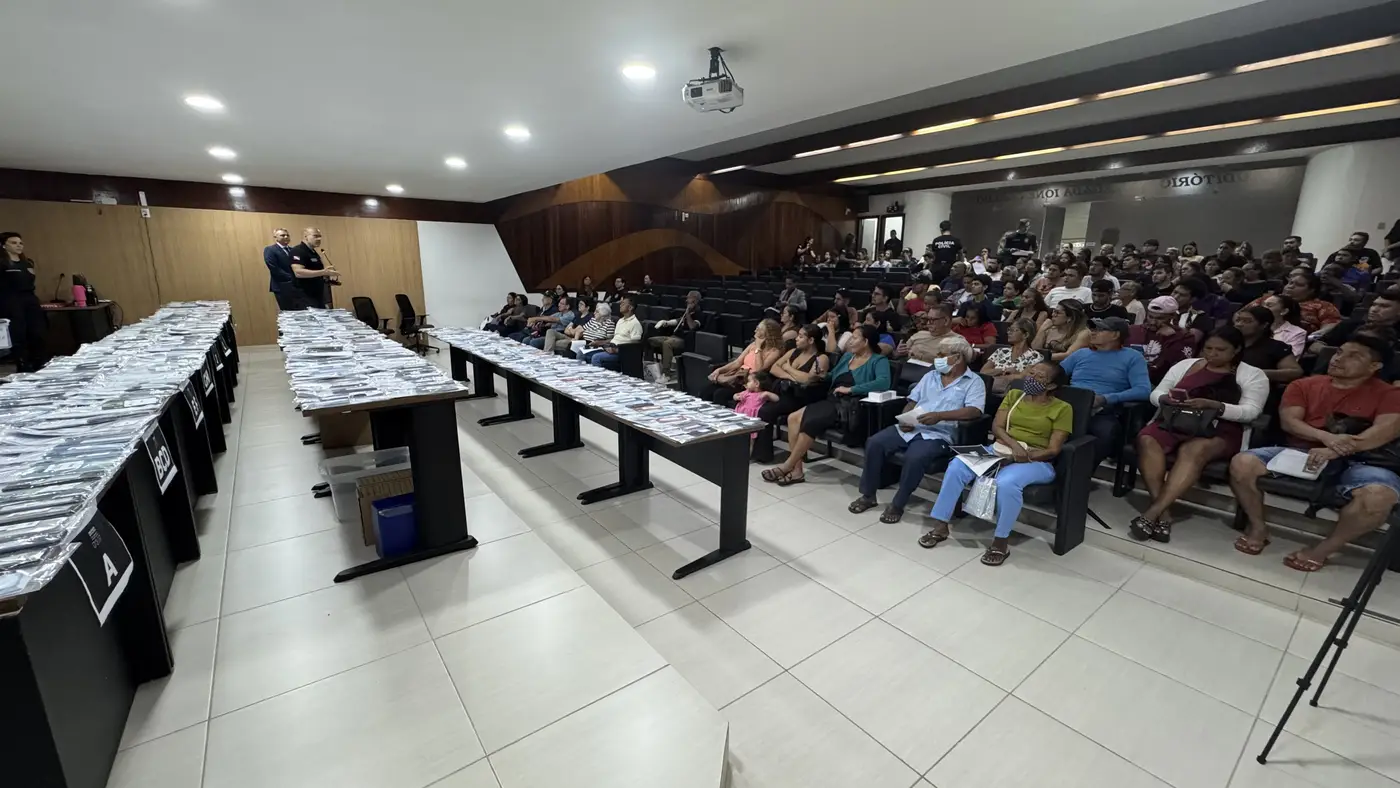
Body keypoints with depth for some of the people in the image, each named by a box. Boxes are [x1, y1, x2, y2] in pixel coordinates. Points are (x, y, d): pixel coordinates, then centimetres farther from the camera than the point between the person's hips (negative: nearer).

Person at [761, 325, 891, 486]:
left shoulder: (878, 361, -3)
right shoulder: (847, 356, 20)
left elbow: (883, 382, -23)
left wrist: (850, 389, -24)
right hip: (832, 401, 8)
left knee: (811, 422, -28)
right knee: (793, 418, -14)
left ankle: (788, 466, -13)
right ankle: (796, 470, -14)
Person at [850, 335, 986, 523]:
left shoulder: (974, 382, 2)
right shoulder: (930, 376, 20)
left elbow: (975, 411, -14)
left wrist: (940, 415, -27)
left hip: (938, 435, -5)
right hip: (909, 428, 6)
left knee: (915, 457, -35)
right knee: (874, 443, -16)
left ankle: (897, 504, -14)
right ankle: (868, 495, -2)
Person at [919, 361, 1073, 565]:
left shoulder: (1062, 409, -1)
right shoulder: (1013, 395, 12)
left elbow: (1053, 450, -7)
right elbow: (996, 427, 3)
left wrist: (1021, 457, -21)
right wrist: (1014, 444, -17)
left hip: (1036, 461, -4)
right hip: (1001, 450, 4)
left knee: (1006, 482, -38)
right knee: (957, 466, -24)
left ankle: (1001, 541, -19)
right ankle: (941, 526, -16)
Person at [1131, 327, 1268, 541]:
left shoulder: (1253, 375, 10)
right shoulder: (1185, 364, 18)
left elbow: (1251, 411, -3)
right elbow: (1155, 394, 15)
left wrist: (1213, 405, -21)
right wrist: (1165, 398, -10)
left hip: (1218, 432, -2)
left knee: (1193, 451, -38)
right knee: (1147, 439, -33)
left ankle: (1152, 512, -43)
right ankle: (1164, 513, -36)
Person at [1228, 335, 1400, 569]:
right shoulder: (1304, 385, 12)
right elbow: (1289, 421, 0)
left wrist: (1336, 450, -26)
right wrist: (1325, 437, -21)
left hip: (1355, 462, -1)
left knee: (1379, 495, -35)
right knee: (1242, 463, -28)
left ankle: (1322, 549, -10)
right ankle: (1257, 526, -5)